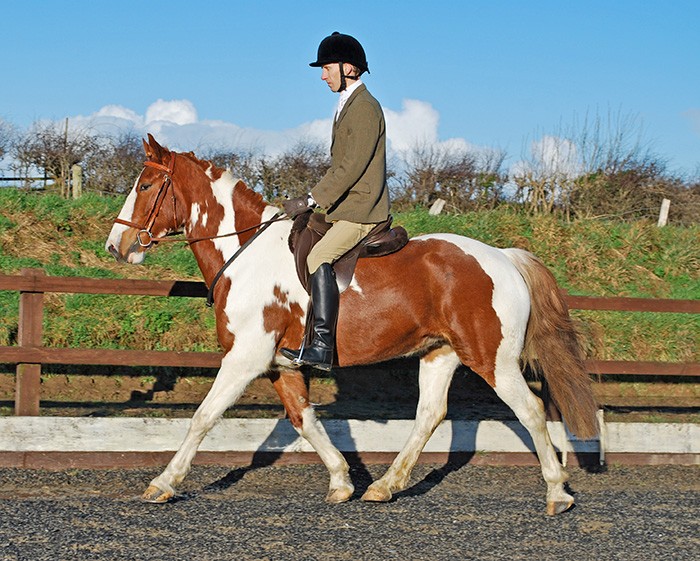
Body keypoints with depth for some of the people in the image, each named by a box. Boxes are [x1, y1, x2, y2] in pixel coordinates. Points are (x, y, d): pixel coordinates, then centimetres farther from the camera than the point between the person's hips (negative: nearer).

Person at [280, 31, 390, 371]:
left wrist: (311, 200, -21)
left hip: (361, 209, -11)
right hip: (344, 206, 11)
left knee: (318, 257, -26)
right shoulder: (347, 105, 17)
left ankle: (322, 346, -32)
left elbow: (351, 167, -21)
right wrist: (314, 199, 15)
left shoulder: (364, 108, -14)